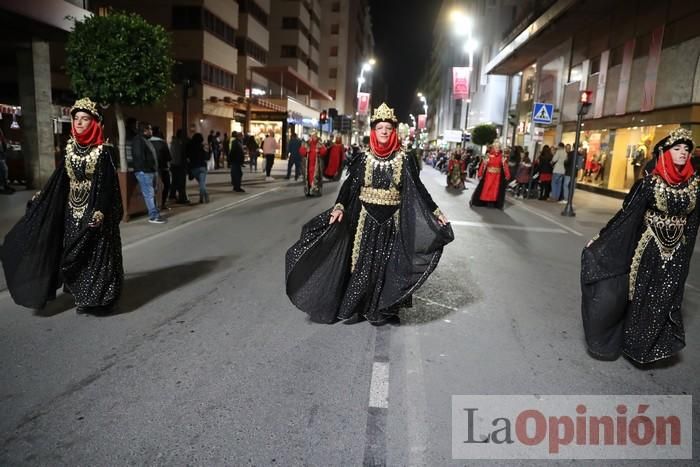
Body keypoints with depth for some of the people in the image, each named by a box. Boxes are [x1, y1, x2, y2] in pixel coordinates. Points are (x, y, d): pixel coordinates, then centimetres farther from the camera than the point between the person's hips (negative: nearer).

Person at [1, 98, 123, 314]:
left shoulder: (102, 153, -10)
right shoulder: (70, 149, 7)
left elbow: (107, 186, -15)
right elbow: (58, 181, 13)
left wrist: (100, 212, -24)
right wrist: (39, 199, 13)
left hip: (93, 210, -6)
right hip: (72, 210, 6)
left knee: (95, 254, -2)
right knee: (72, 253, 10)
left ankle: (95, 297, 8)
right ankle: (80, 295, 23)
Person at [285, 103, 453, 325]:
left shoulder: (403, 160, 0)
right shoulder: (364, 159, 2)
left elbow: (417, 188, 0)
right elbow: (349, 184, -4)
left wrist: (435, 211, -6)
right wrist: (339, 207, -19)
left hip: (391, 219, 0)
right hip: (366, 217, 1)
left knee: (387, 263, 5)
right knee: (362, 262, 5)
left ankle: (382, 309, 19)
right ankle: (354, 307, 18)